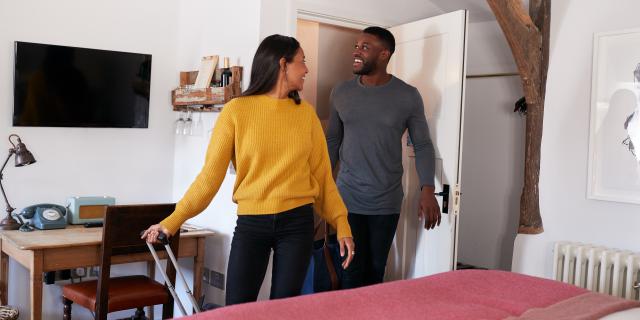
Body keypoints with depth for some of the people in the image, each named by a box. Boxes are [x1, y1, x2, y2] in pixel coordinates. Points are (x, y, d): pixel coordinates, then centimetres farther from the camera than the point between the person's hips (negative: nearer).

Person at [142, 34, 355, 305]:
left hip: (297, 223, 2)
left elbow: (322, 174, 8)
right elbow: (211, 174, -4)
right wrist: (172, 221, -9)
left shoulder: (306, 113, 6)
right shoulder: (237, 110, -4)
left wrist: (341, 224, 0)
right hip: (251, 223, -2)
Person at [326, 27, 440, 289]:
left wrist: (427, 190, -10)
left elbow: (422, 145, 1)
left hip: (387, 202, -1)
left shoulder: (408, 96, -3)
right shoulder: (340, 93, 3)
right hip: (347, 198, 1)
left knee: (376, 270, 8)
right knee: (353, 271, 1)